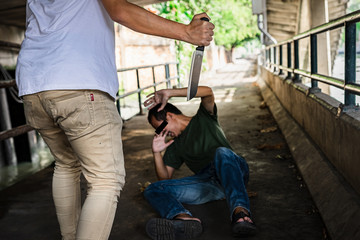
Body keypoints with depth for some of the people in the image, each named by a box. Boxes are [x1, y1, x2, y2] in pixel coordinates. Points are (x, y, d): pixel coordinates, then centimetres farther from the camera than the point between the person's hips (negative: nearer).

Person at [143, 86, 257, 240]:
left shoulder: (204, 118, 16)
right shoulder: (174, 147, 27)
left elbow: (207, 92, -5)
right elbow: (165, 178, 20)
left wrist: (169, 93, -9)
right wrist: (157, 153, 5)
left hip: (234, 174, -4)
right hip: (208, 184, 4)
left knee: (221, 152, -38)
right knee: (152, 190, -15)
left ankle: (240, 211, -58)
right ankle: (185, 219, -49)